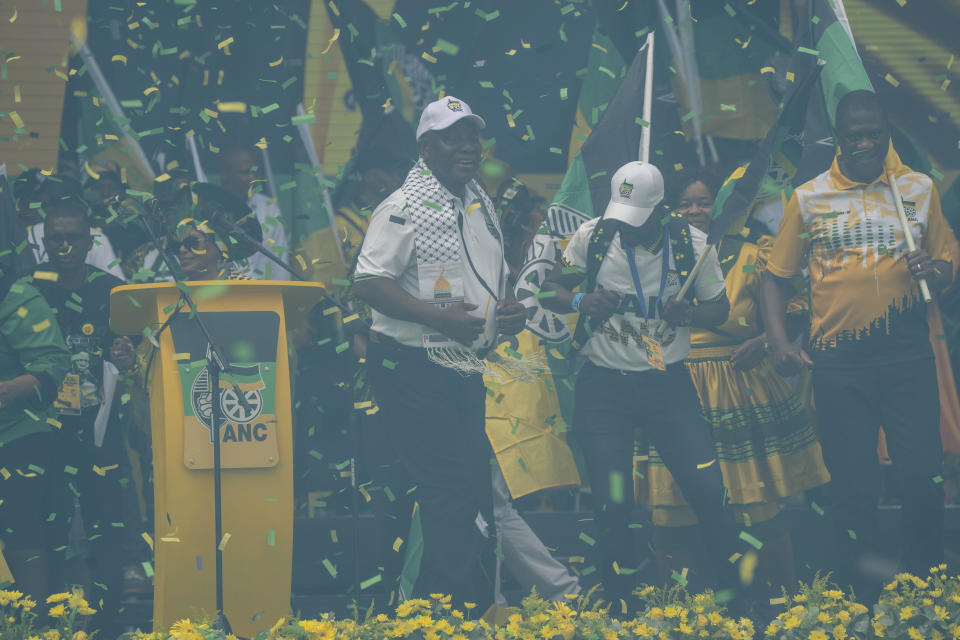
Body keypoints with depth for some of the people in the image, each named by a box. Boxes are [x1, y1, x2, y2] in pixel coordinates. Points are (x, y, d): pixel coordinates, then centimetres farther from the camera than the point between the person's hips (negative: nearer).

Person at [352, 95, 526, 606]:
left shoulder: (481, 204, 15)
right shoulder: (406, 207, -11)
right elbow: (368, 283, -17)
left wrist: (508, 309, 6)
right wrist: (438, 315, -24)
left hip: (466, 368, 9)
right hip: (416, 369, -9)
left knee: (473, 483, 11)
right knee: (451, 487, -12)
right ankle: (445, 599, -8)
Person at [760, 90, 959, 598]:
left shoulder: (919, 189, 7)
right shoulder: (809, 198, 5)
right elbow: (776, 275, 9)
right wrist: (778, 341, -5)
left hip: (907, 352, 0)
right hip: (838, 360, 0)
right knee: (853, 484, 4)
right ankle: (860, 596, 15)